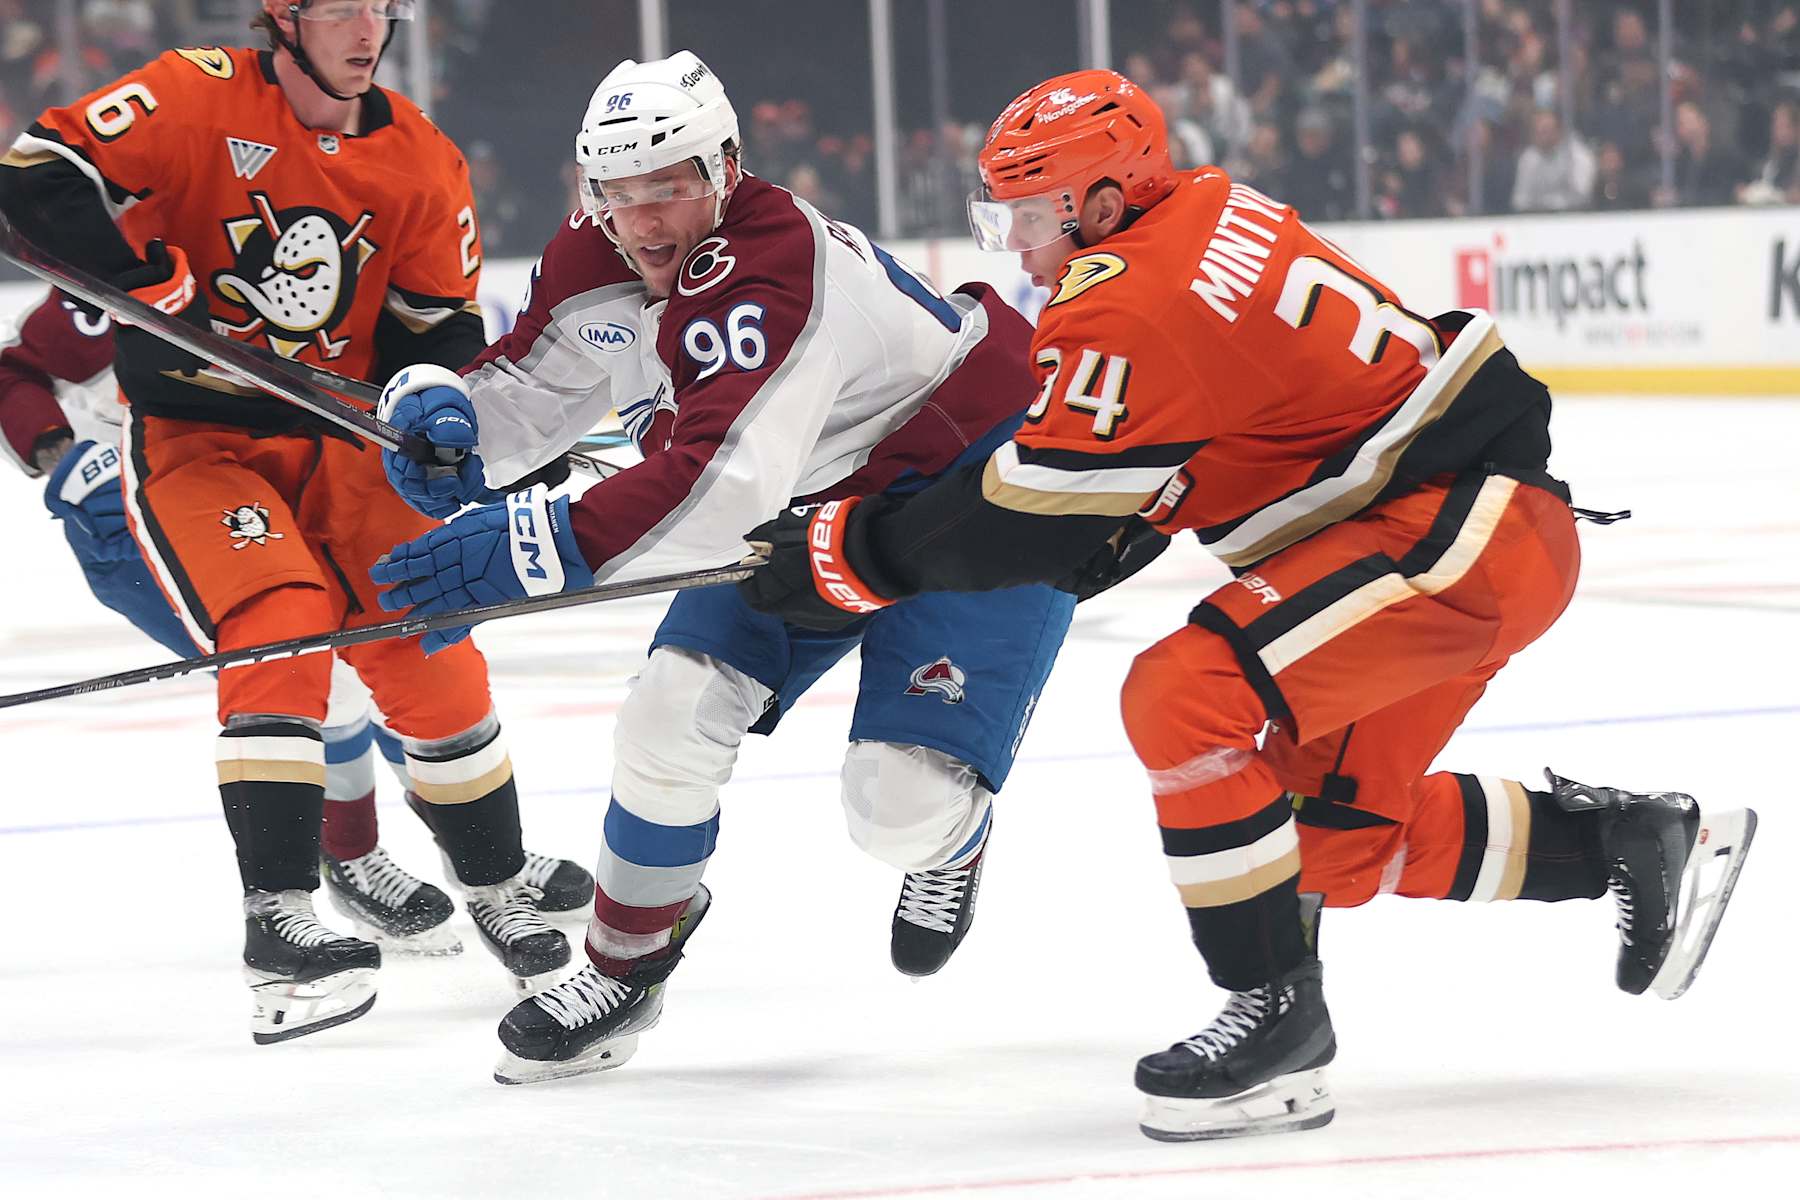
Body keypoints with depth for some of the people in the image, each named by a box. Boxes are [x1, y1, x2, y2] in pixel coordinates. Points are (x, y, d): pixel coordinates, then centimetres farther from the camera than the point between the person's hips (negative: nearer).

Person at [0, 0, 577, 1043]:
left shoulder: (421, 162, 2)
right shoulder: (196, 100, -13)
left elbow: (438, 326, 7)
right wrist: (146, 288, -25)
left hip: (338, 434, 5)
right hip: (189, 438, -4)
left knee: (430, 651, 0)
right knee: (279, 634, -24)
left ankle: (498, 885, 22)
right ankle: (279, 921, -22)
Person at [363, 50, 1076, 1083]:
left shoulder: (775, 271, -36)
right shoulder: (595, 263, -9)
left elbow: (723, 478, -46)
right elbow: (531, 389, 1)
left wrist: (544, 545, -52)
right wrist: (443, 410, -23)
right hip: (812, 503, 8)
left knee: (900, 805, -17)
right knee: (677, 715, -9)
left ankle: (951, 838, 21)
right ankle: (630, 959, 12)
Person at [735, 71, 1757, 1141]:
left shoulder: (1128, 304, -19)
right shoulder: (1200, 211, 9)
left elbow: (1023, 521, -17)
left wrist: (842, 555, -7)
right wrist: (1125, 531, 13)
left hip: (1458, 527, -11)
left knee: (1186, 697, -21)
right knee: (1345, 837, 17)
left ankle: (1278, 1015, -14)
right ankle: (1635, 839, 30)